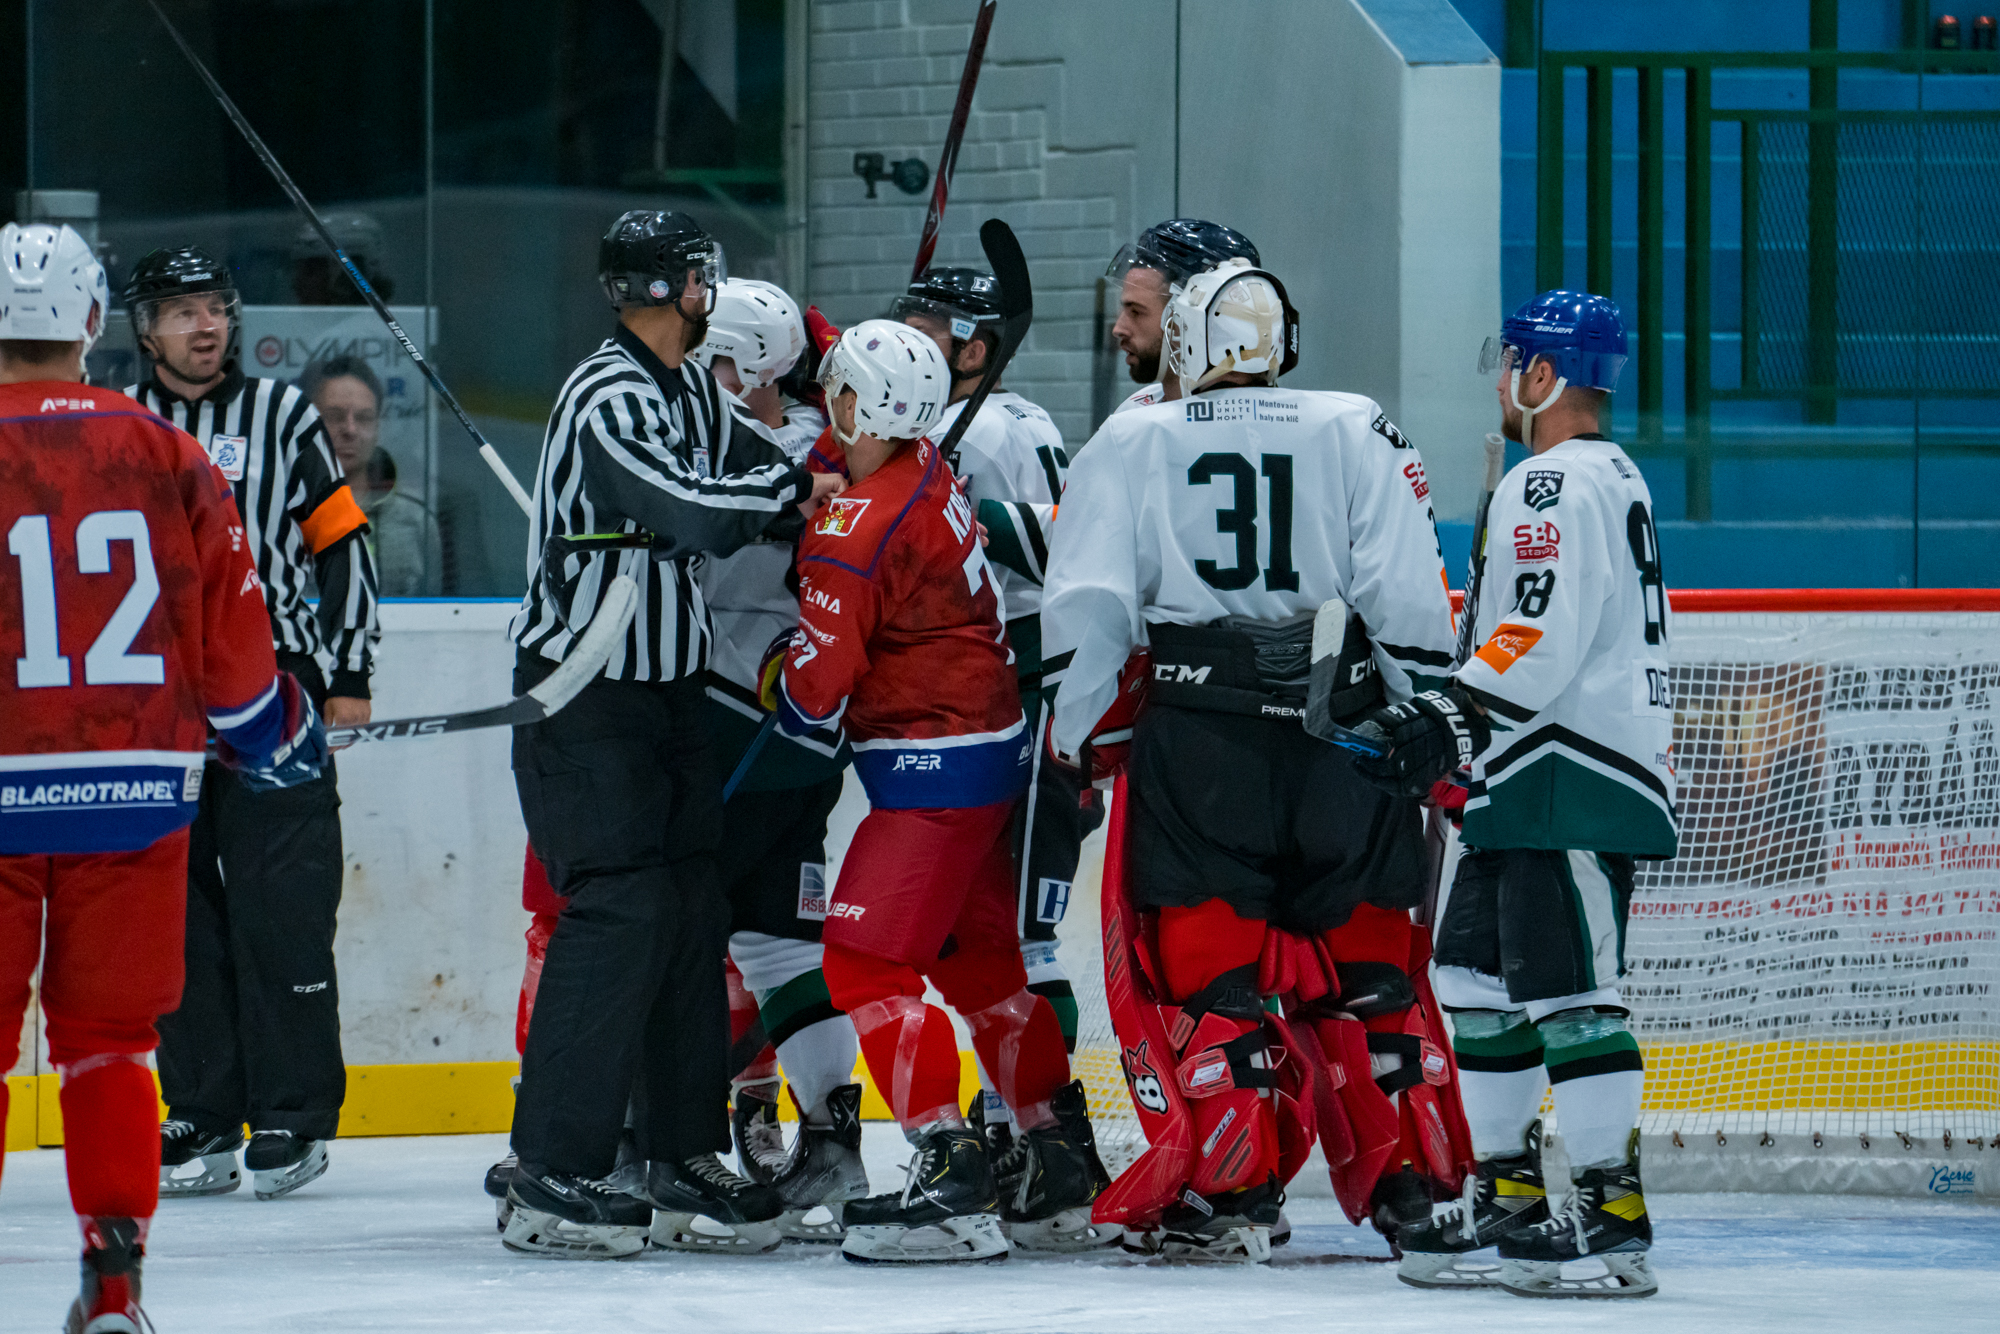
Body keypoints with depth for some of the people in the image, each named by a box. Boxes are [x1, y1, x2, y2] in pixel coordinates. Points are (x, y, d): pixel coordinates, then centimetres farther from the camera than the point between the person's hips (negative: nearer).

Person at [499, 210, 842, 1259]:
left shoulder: (692, 392, 13)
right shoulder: (608, 398, -18)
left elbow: (752, 493, 17)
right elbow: (691, 513, -27)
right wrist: (798, 492, -14)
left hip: (665, 690, 9)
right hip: (579, 696, -9)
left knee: (693, 915, 9)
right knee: (617, 915, -15)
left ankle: (684, 1159, 18)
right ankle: (549, 1178, -14)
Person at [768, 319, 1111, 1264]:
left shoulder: (856, 529, -22)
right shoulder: (928, 472, 4)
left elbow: (816, 688, -18)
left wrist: (778, 681, 4)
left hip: (934, 770, -10)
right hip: (993, 743, 10)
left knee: (867, 962, -10)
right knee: (981, 963, 19)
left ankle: (953, 1185, -18)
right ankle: (1064, 1176, 26)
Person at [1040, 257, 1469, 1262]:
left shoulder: (1130, 444, 4)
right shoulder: (1357, 434, 4)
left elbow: (1085, 606, -1)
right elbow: (1408, 597, 0)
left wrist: (1075, 745, 8)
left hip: (1193, 740, -1)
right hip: (1341, 740, 2)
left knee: (1207, 963, 3)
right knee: (1367, 960, 11)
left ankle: (1227, 1188, -3)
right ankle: (1412, 1180, 13)